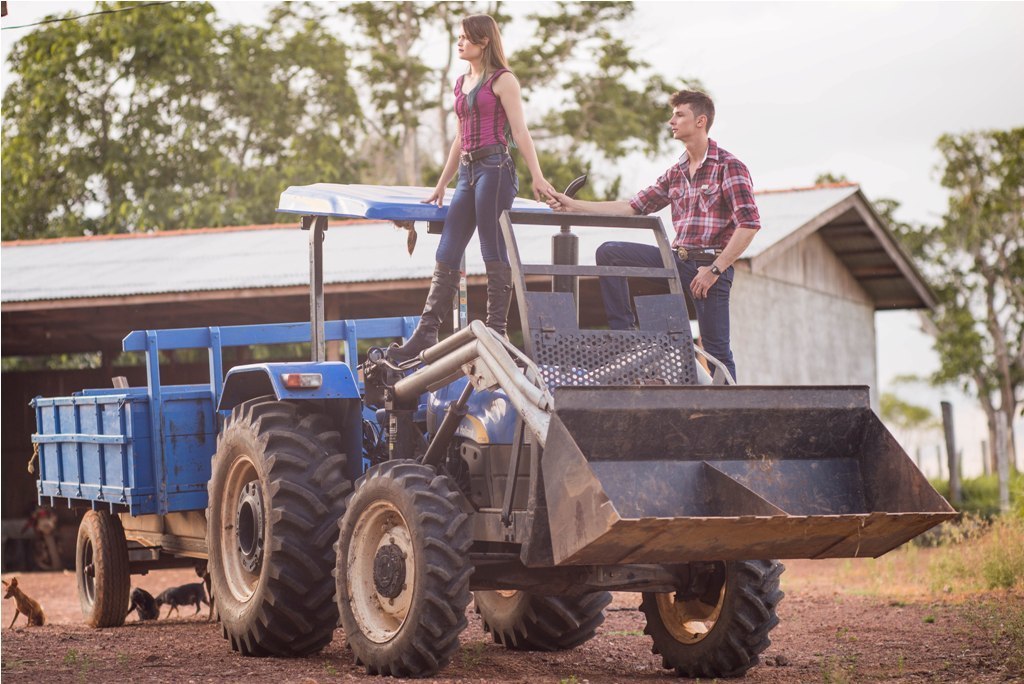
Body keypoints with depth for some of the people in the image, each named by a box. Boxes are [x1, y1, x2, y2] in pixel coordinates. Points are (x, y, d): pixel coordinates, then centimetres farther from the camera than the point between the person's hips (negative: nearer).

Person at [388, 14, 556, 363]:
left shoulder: (502, 80, -1)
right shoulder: (461, 82, 19)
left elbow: (519, 131, -8)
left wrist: (537, 178, -15)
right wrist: (441, 184, 25)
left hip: (495, 167, -8)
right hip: (468, 170, 8)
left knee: (494, 253, -6)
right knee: (446, 255, 2)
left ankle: (496, 332, -2)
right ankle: (426, 333, 1)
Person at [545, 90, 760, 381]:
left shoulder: (728, 166, -8)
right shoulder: (676, 173, 14)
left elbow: (749, 223, -16)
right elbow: (633, 207, 13)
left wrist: (715, 270, -18)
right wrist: (573, 206, 7)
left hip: (712, 262, -7)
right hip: (678, 258, 7)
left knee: (716, 350, -6)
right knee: (609, 253, -3)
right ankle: (622, 334, -1)